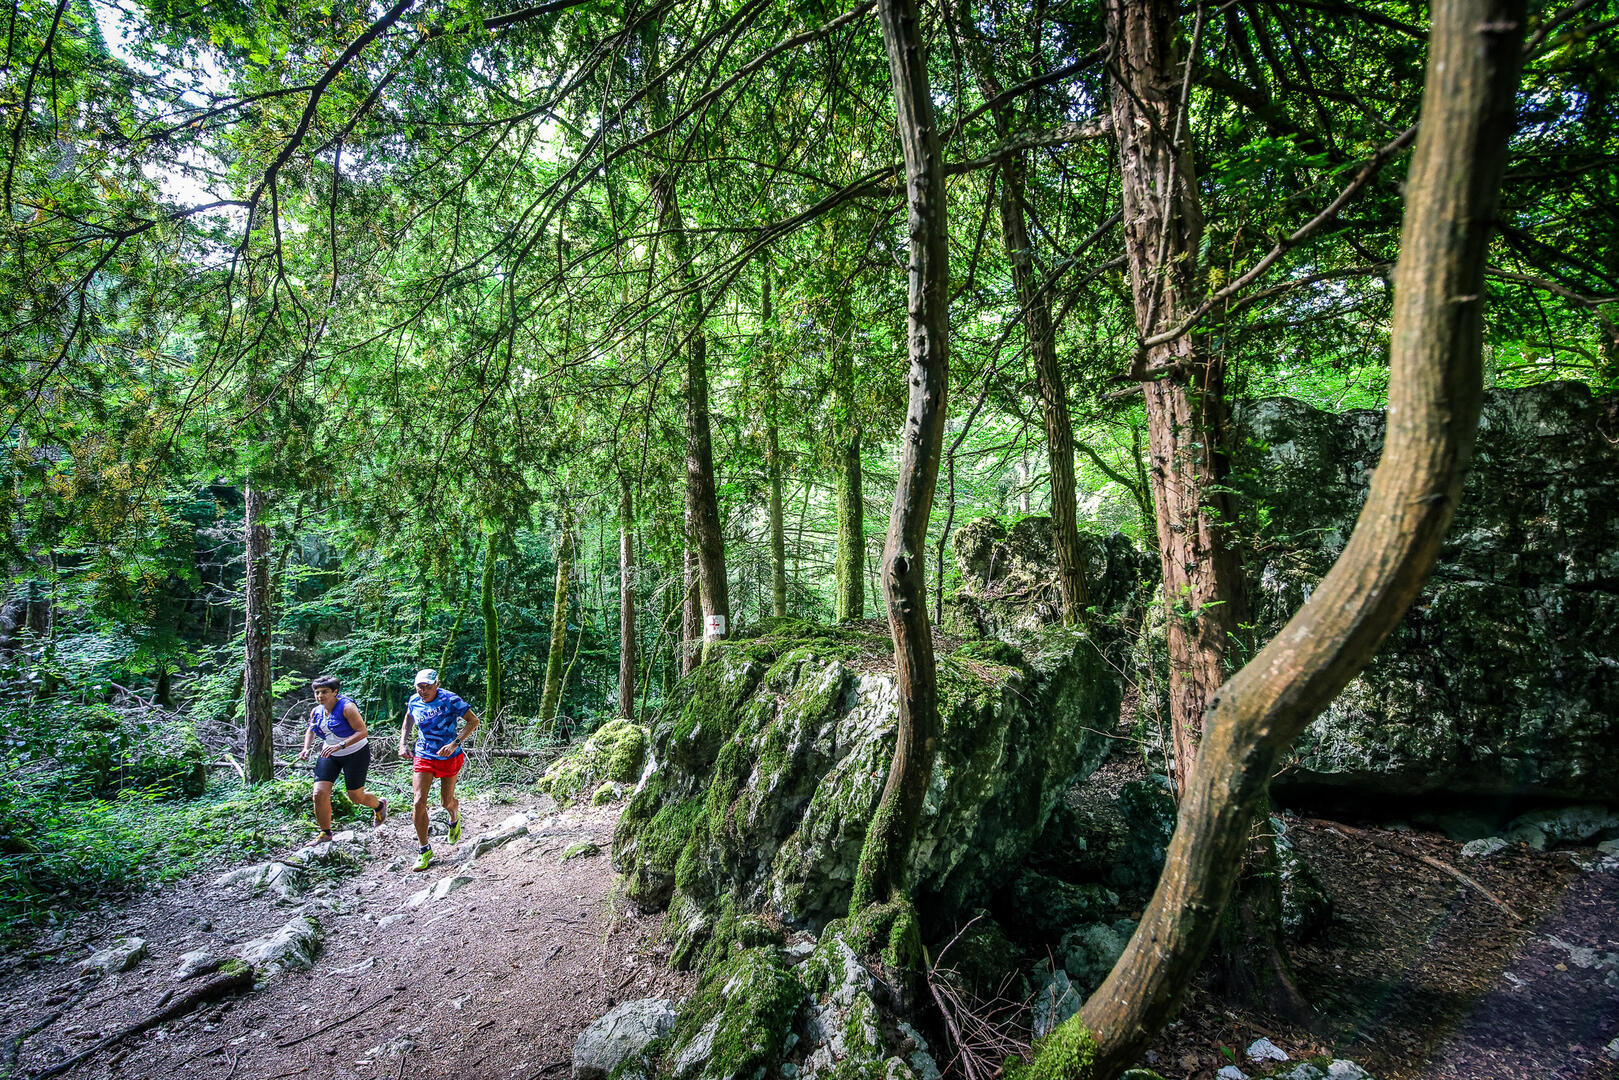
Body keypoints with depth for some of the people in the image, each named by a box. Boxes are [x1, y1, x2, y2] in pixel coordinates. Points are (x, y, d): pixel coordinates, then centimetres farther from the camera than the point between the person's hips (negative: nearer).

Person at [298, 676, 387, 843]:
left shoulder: (347, 707, -21)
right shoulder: (316, 711, -2)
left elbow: (362, 732, -26)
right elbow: (310, 731, 18)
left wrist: (340, 745, -36)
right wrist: (306, 748, 1)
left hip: (355, 754, -5)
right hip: (330, 755, 6)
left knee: (356, 796, 3)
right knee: (319, 794, -9)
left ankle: (380, 805, 36)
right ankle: (325, 833, 11)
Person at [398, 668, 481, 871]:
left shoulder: (450, 700, -20)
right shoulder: (414, 701, -6)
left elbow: (474, 720, -18)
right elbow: (408, 720, 18)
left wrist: (455, 743, -28)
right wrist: (403, 744, 7)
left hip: (449, 757, -3)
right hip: (424, 757, 3)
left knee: (447, 802, 9)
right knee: (419, 802, -10)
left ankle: (454, 819, 47)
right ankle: (424, 850, 6)